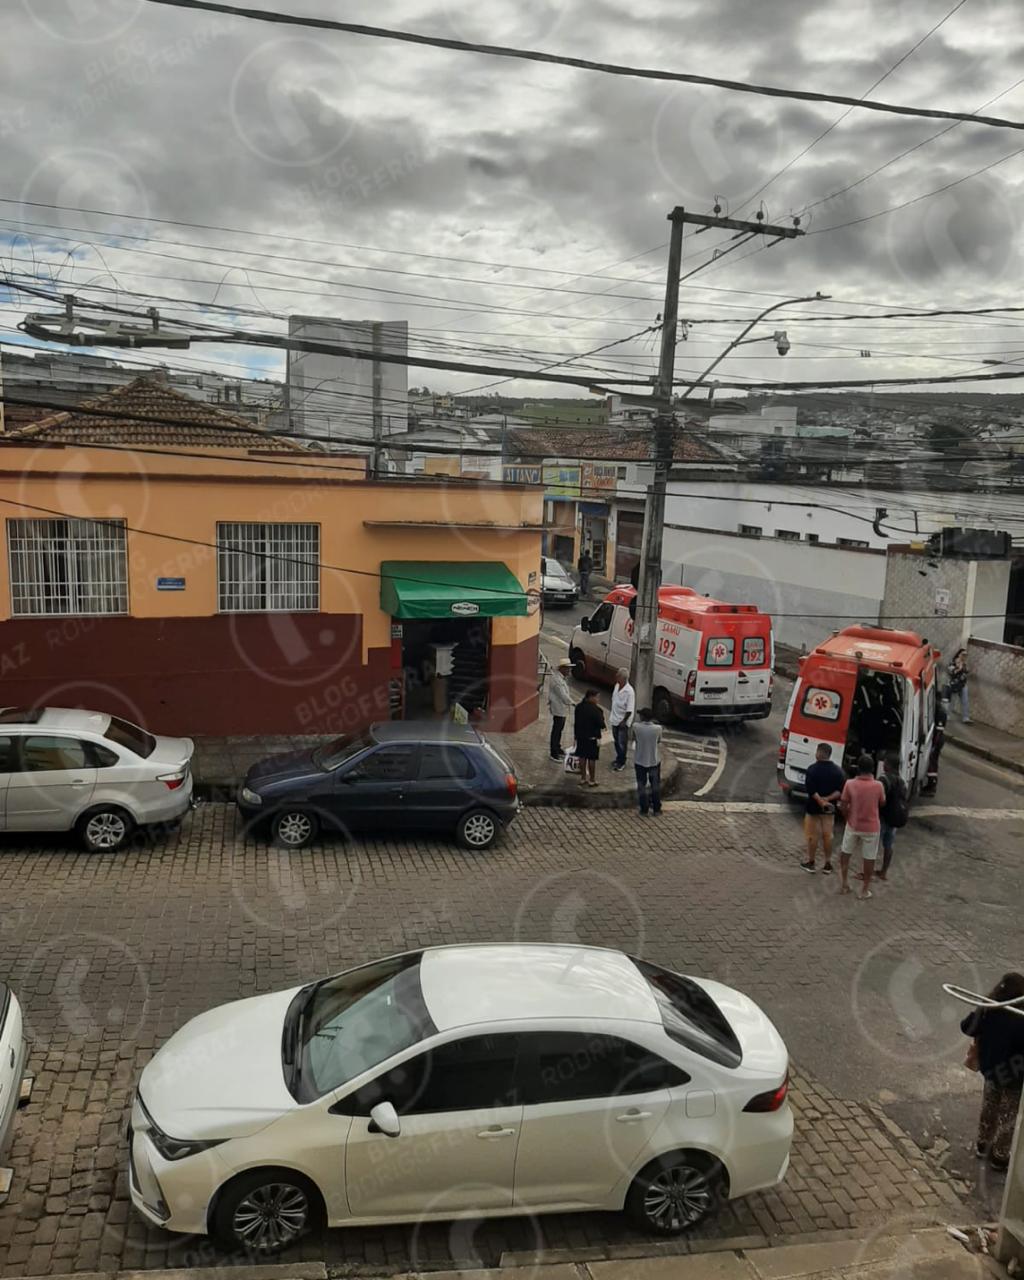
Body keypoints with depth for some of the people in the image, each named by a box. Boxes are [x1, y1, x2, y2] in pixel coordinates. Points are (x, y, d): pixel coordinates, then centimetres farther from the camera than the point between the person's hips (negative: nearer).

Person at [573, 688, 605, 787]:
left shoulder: (578, 707, 0)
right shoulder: (595, 709, -21)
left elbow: (575, 722, 8)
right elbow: (601, 724, -19)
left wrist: (576, 735, 17)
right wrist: (600, 712, -7)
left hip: (581, 736, 6)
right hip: (592, 738, -6)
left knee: (582, 757, 14)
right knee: (592, 759, 4)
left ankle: (583, 778, 23)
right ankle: (592, 780, 13)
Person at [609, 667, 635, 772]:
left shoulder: (629, 691, -24)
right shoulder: (617, 686, 0)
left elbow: (630, 710, -22)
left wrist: (623, 721, -21)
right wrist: (611, 716, 15)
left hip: (623, 721, -7)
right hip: (614, 719, 8)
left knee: (622, 743, 4)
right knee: (616, 741, 19)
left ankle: (621, 762, 17)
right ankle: (618, 759, 35)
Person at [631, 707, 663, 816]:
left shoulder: (636, 727, -17)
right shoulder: (657, 728, -15)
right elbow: (659, 742, 2)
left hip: (640, 761, -1)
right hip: (654, 761, 1)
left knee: (641, 786, 11)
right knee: (656, 785, 16)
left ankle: (643, 810, 15)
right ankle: (656, 809, 22)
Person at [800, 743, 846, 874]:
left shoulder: (813, 769, -14)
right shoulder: (838, 771, 0)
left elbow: (811, 789, -23)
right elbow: (841, 790, -6)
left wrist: (821, 801, -18)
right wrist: (828, 799, -12)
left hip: (813, 807, -4)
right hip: (829, 809, 4)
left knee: (813, 835, 6)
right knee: (827, 836, 10)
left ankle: (811, 863, 14)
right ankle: (828, 864, 14)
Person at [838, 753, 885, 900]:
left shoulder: (850, 784, -14)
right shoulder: (878, 785, -16)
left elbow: (843, 806, -7)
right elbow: (882, 803, 3)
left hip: (853, 826, 1)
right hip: (871, 828, -1)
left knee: (845, 853, 21)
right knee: (869, 858, 13)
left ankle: (845, 883, 25)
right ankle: (865, 889, 21)